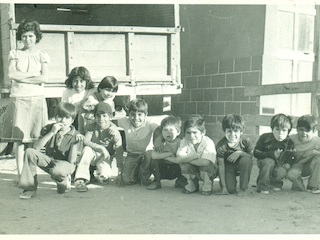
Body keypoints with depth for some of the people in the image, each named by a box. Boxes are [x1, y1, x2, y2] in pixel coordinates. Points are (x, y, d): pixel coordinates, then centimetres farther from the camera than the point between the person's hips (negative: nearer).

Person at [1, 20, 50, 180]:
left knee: (34, 138, -3)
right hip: (18, 99, 0)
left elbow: (44, 78, -5)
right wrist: (33, 74, -4)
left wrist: (21, 78, -5)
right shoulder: (15, 54, 11)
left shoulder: (42, 56, 9)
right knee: (19, 137, -5)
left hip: (37, 99, 0)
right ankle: (20, 174, 0)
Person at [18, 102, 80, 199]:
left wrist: (75, 143, -28)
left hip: (64, 163, -3)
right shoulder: (48, 129, -1)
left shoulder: (75, 135, -9)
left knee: (57, 171, -41)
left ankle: (64, 181, 0)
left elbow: (71, 160, -14)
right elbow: (36, 148, -15)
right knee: (29, 152, -23)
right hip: (49, 161, 4)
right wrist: (51, 133, -21)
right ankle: (30, 187, -16)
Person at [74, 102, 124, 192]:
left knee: (106, 175, -28)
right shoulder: (91, 127, -11)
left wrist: (120, 172, -24)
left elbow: (119, 153, -20)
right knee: (87, 149, -34)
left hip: (105, 157, -1)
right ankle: (80, 179, -34)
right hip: (93, 154, 1)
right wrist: (101, 147, -34)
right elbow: (86, 141, -23)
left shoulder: (114, 131, -17)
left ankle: (99, 174, 12)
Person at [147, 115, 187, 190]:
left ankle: (181, 181, 4)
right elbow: (153, 155, -29)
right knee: (154, 159, -24)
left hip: (176, 170, -1)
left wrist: (166, 157, -27)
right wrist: (169, 154, -28)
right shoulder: (160, 140, -13)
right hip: (162, 170, 1)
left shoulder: (180, 143, -16)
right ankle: (157, 182, -3)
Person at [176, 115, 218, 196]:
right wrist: (193, 156, -38)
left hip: (209, 171, -3)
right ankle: (192, 185, 6)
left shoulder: (208, 142, -25)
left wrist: (187, 159, -29)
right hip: (193, 171, 4)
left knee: (205, 164, -34)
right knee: (184, 164, -24)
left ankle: (207, 186, -3)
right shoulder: (184, 141, -13)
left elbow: (205, 162, -39)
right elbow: (179, 159, -26)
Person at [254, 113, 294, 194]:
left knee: (280, 172, -33)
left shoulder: (289, 142, -9)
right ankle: (262, 186, -19)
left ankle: (275, 183, 7)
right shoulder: (264, 137, -15)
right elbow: (256, 153, -16)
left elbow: (290, 157, 2)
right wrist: (272, 154, -26)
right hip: (264, 161, -1)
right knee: (269, 162, -37)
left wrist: (288, 164, -21)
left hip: (280, 164, 2)